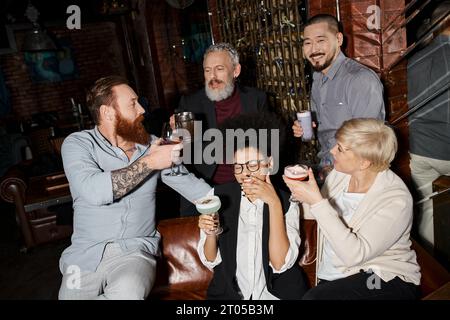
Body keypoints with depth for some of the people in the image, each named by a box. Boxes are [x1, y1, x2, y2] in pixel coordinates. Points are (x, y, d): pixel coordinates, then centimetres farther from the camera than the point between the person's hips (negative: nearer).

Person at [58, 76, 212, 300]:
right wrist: (149, 163, -18)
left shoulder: (151, 144, 6)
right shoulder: (77, 144, -3)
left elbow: (189, 183, 7)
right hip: (87, 255, 0)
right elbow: (94, 191, -21)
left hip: (136, 251, 1)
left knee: (128, 293, -28)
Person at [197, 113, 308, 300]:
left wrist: (274, 203, -18)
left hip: (277, 292, 1)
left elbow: (280, 264, -14)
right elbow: (210, 261, 3)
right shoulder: (218, 196, -2)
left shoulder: (287, 202, -4)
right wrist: (210, 234, -16)